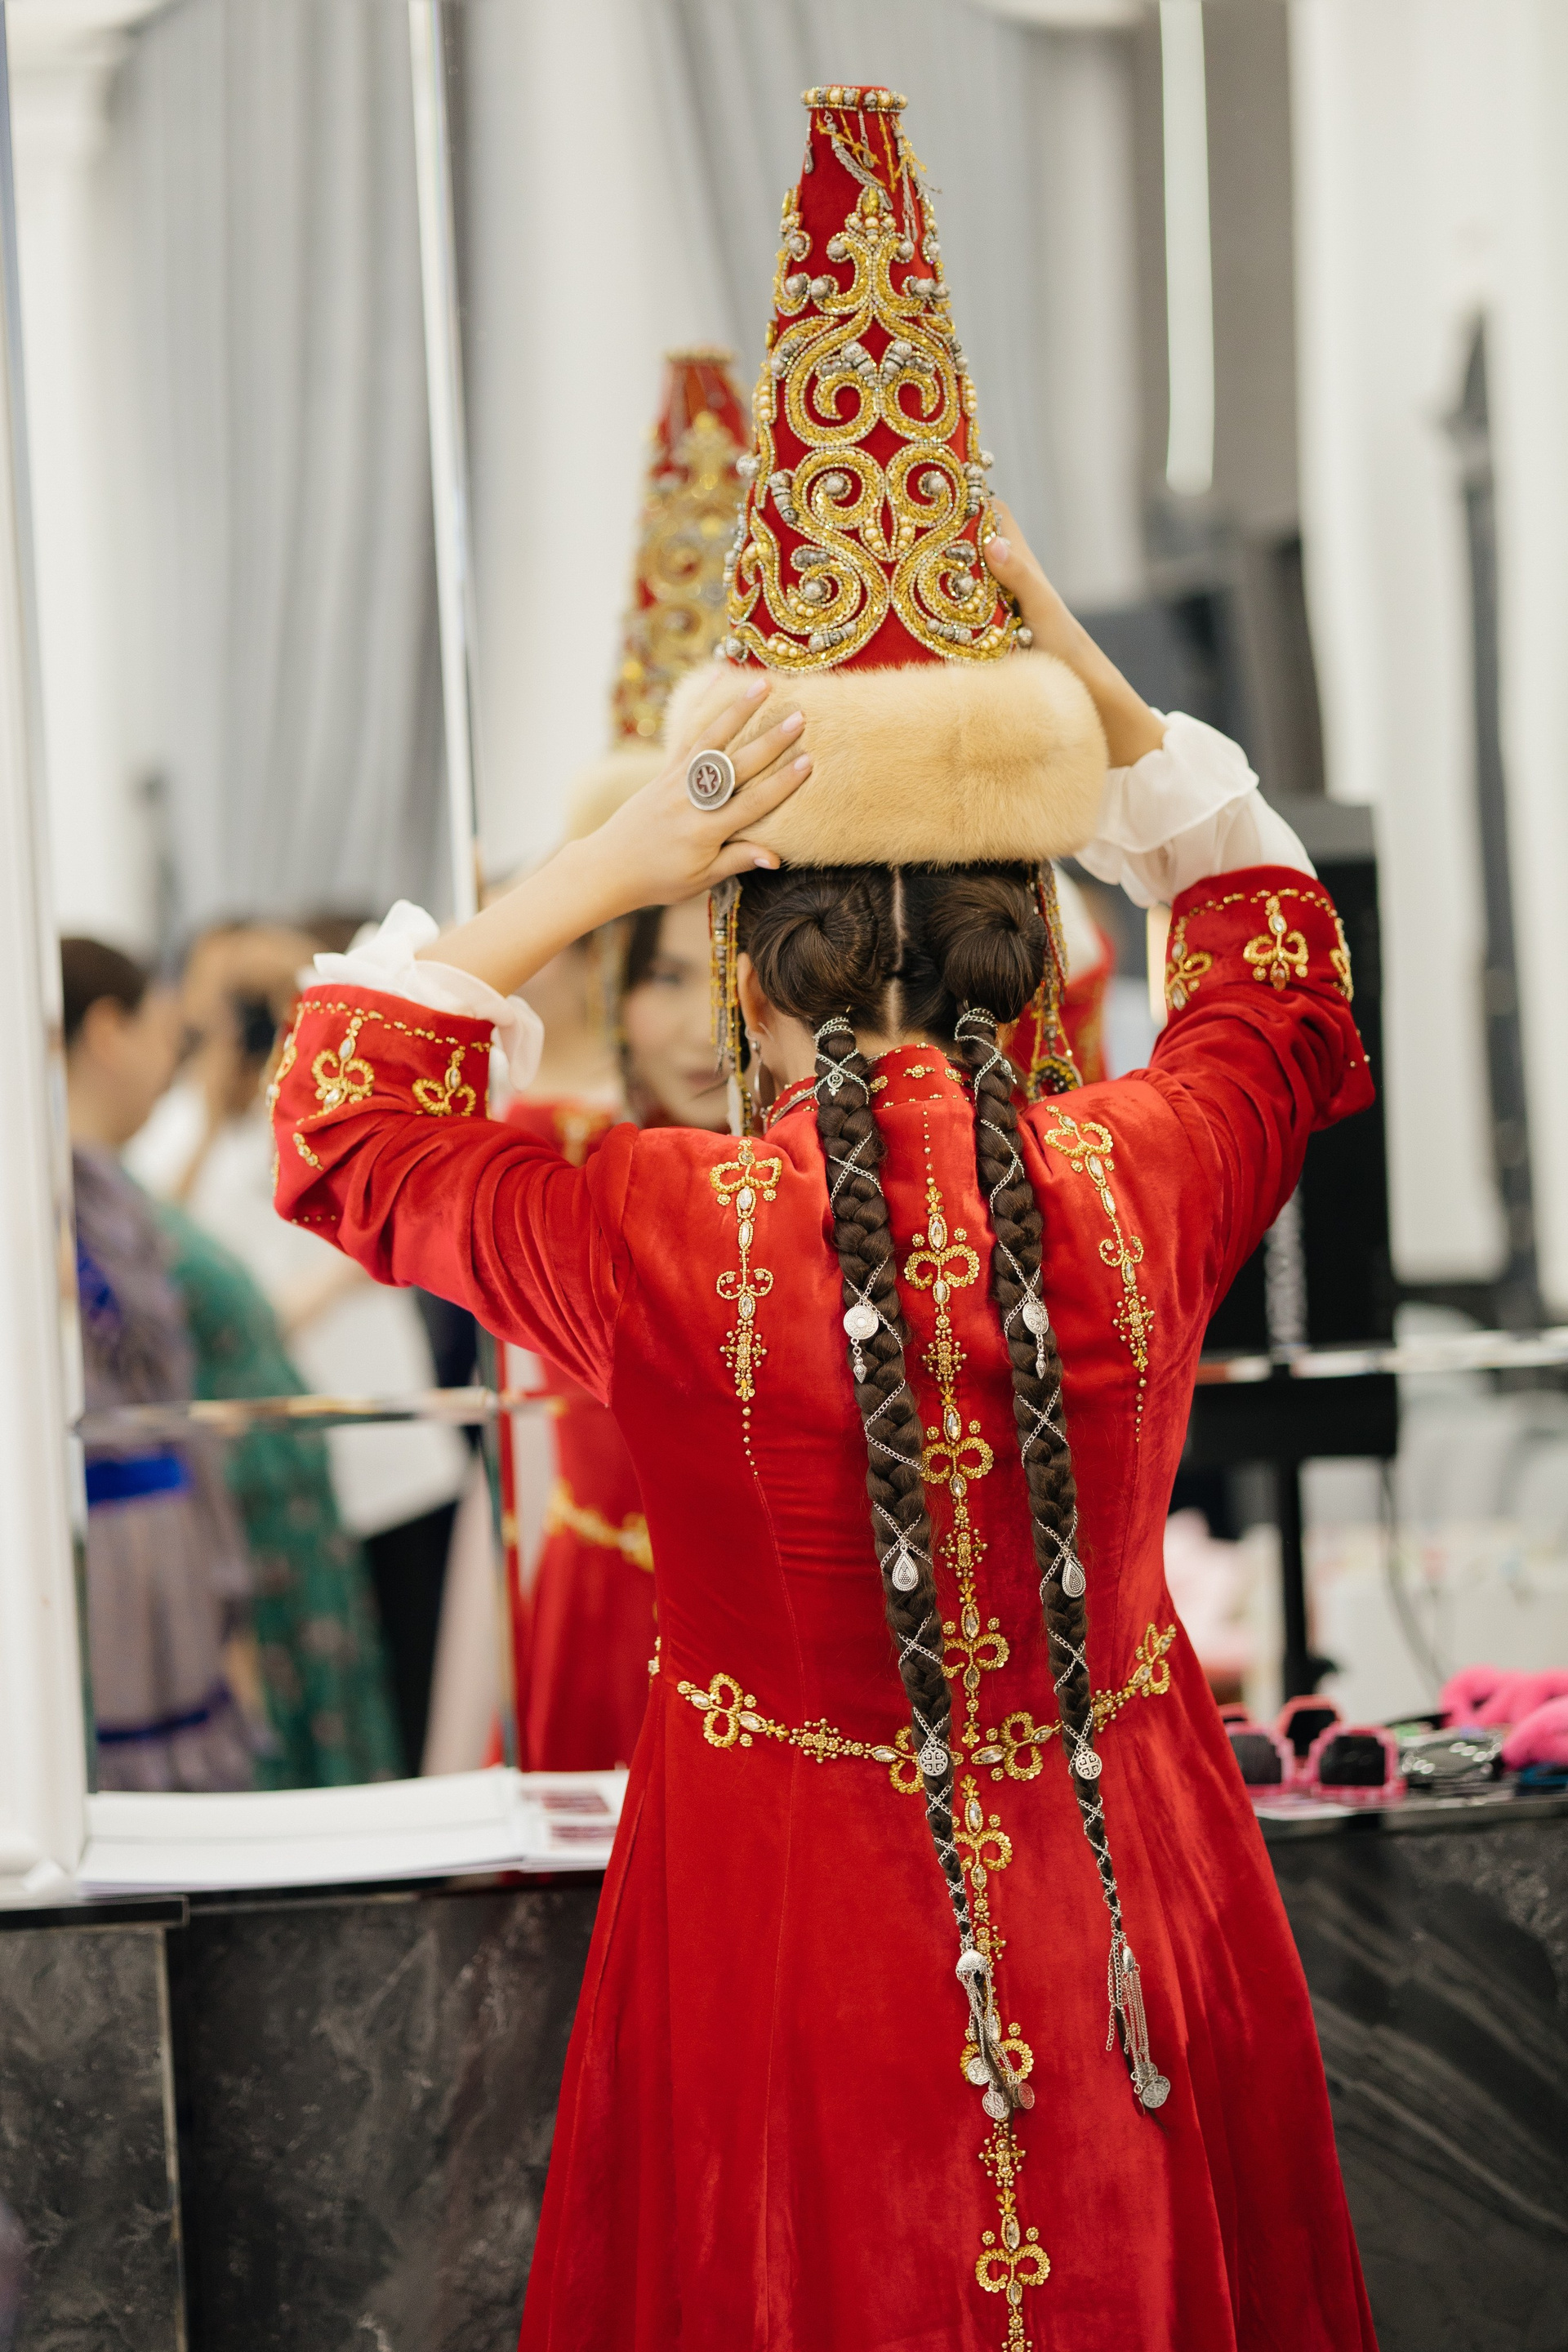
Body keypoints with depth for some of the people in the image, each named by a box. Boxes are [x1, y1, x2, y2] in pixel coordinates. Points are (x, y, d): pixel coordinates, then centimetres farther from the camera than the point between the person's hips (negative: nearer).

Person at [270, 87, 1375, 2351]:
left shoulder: (662, 1238, -20)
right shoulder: (1145, 1182, -13)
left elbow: (344, 1125, 0)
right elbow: (1279, 983, 12)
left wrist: (598, 867, -6)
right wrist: (1097, 699, 7)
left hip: (802, 1932, -2)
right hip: (1132, 1899, 2)